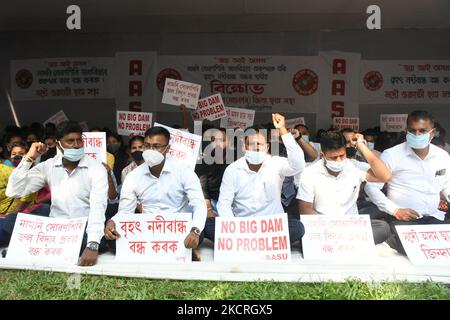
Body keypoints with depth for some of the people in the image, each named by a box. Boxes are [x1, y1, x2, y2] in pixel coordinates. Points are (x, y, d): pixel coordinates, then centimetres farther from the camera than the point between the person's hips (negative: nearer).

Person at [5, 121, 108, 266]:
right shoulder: (48, 166, 4)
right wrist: (29, 158, -8)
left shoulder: (96, 168, -9)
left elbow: (98, 207, -22)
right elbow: (13, 192, -2)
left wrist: (93, 246, -35)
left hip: (85, 230, -3)